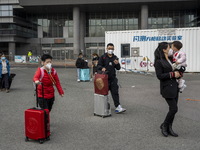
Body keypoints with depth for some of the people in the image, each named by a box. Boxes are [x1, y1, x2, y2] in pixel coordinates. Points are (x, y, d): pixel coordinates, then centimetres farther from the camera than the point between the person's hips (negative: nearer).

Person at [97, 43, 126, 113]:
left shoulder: (115, 58, 11)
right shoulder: (103, 57, 0)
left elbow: (118, 68, 12)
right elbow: (98, 65, -3)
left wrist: (117, 64, -10)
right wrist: (102, 68, -25)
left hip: (113, 78, 3)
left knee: (115, 92, -3)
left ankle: (118, 107, -4)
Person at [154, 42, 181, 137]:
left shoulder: (170, 59, 12)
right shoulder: (159, 62, -11)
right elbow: (159, 76, -16)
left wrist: (178, 73, 5)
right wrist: (172, 74, -17)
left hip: (174, 87, 8)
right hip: (167, 88, -8)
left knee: (173, 109, 10)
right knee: (174, 109, -8)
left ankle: (169, 128, 22)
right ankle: (164, 126, 13)